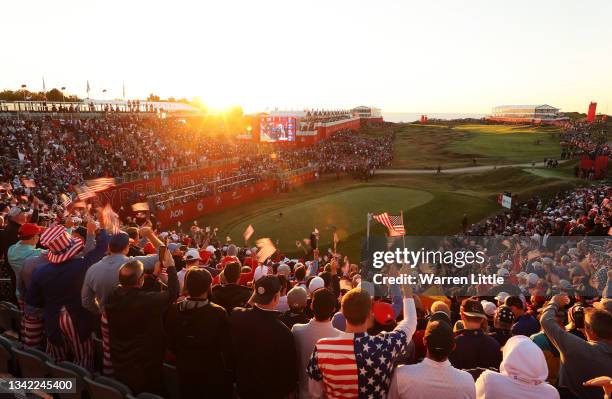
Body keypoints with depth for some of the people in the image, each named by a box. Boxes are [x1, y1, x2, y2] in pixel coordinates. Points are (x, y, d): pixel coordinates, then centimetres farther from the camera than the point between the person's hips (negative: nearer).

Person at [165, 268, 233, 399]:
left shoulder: (174, 310, -13)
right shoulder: (218, 313, -25)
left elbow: (170, 343, 0)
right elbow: (226, 345, -17)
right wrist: (229, 369, 0)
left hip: (185, 371, 4)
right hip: (213, 373, -3)